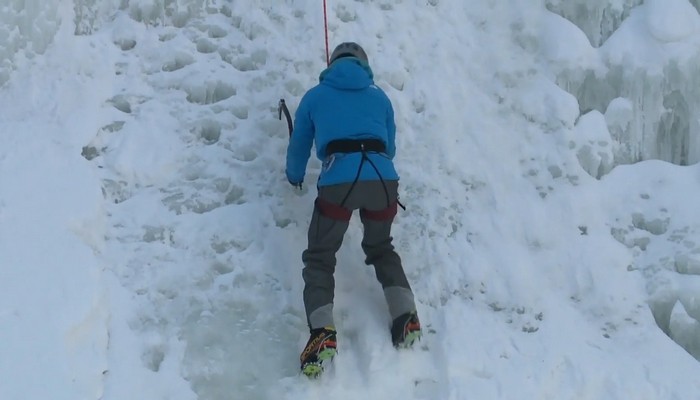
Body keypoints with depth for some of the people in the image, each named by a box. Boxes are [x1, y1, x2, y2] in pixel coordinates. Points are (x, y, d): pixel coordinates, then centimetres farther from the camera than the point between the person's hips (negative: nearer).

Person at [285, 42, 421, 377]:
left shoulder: (315, 96, 21)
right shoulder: (379, 96, 25)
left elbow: (299, 146, 29)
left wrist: (295, 178, 49)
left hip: (338, 182, -3)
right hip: (383, 179, 3)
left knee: (319, 257, 10)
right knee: (381, 248, 27)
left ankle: (322, 332, -11)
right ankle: (406, 316, 10)